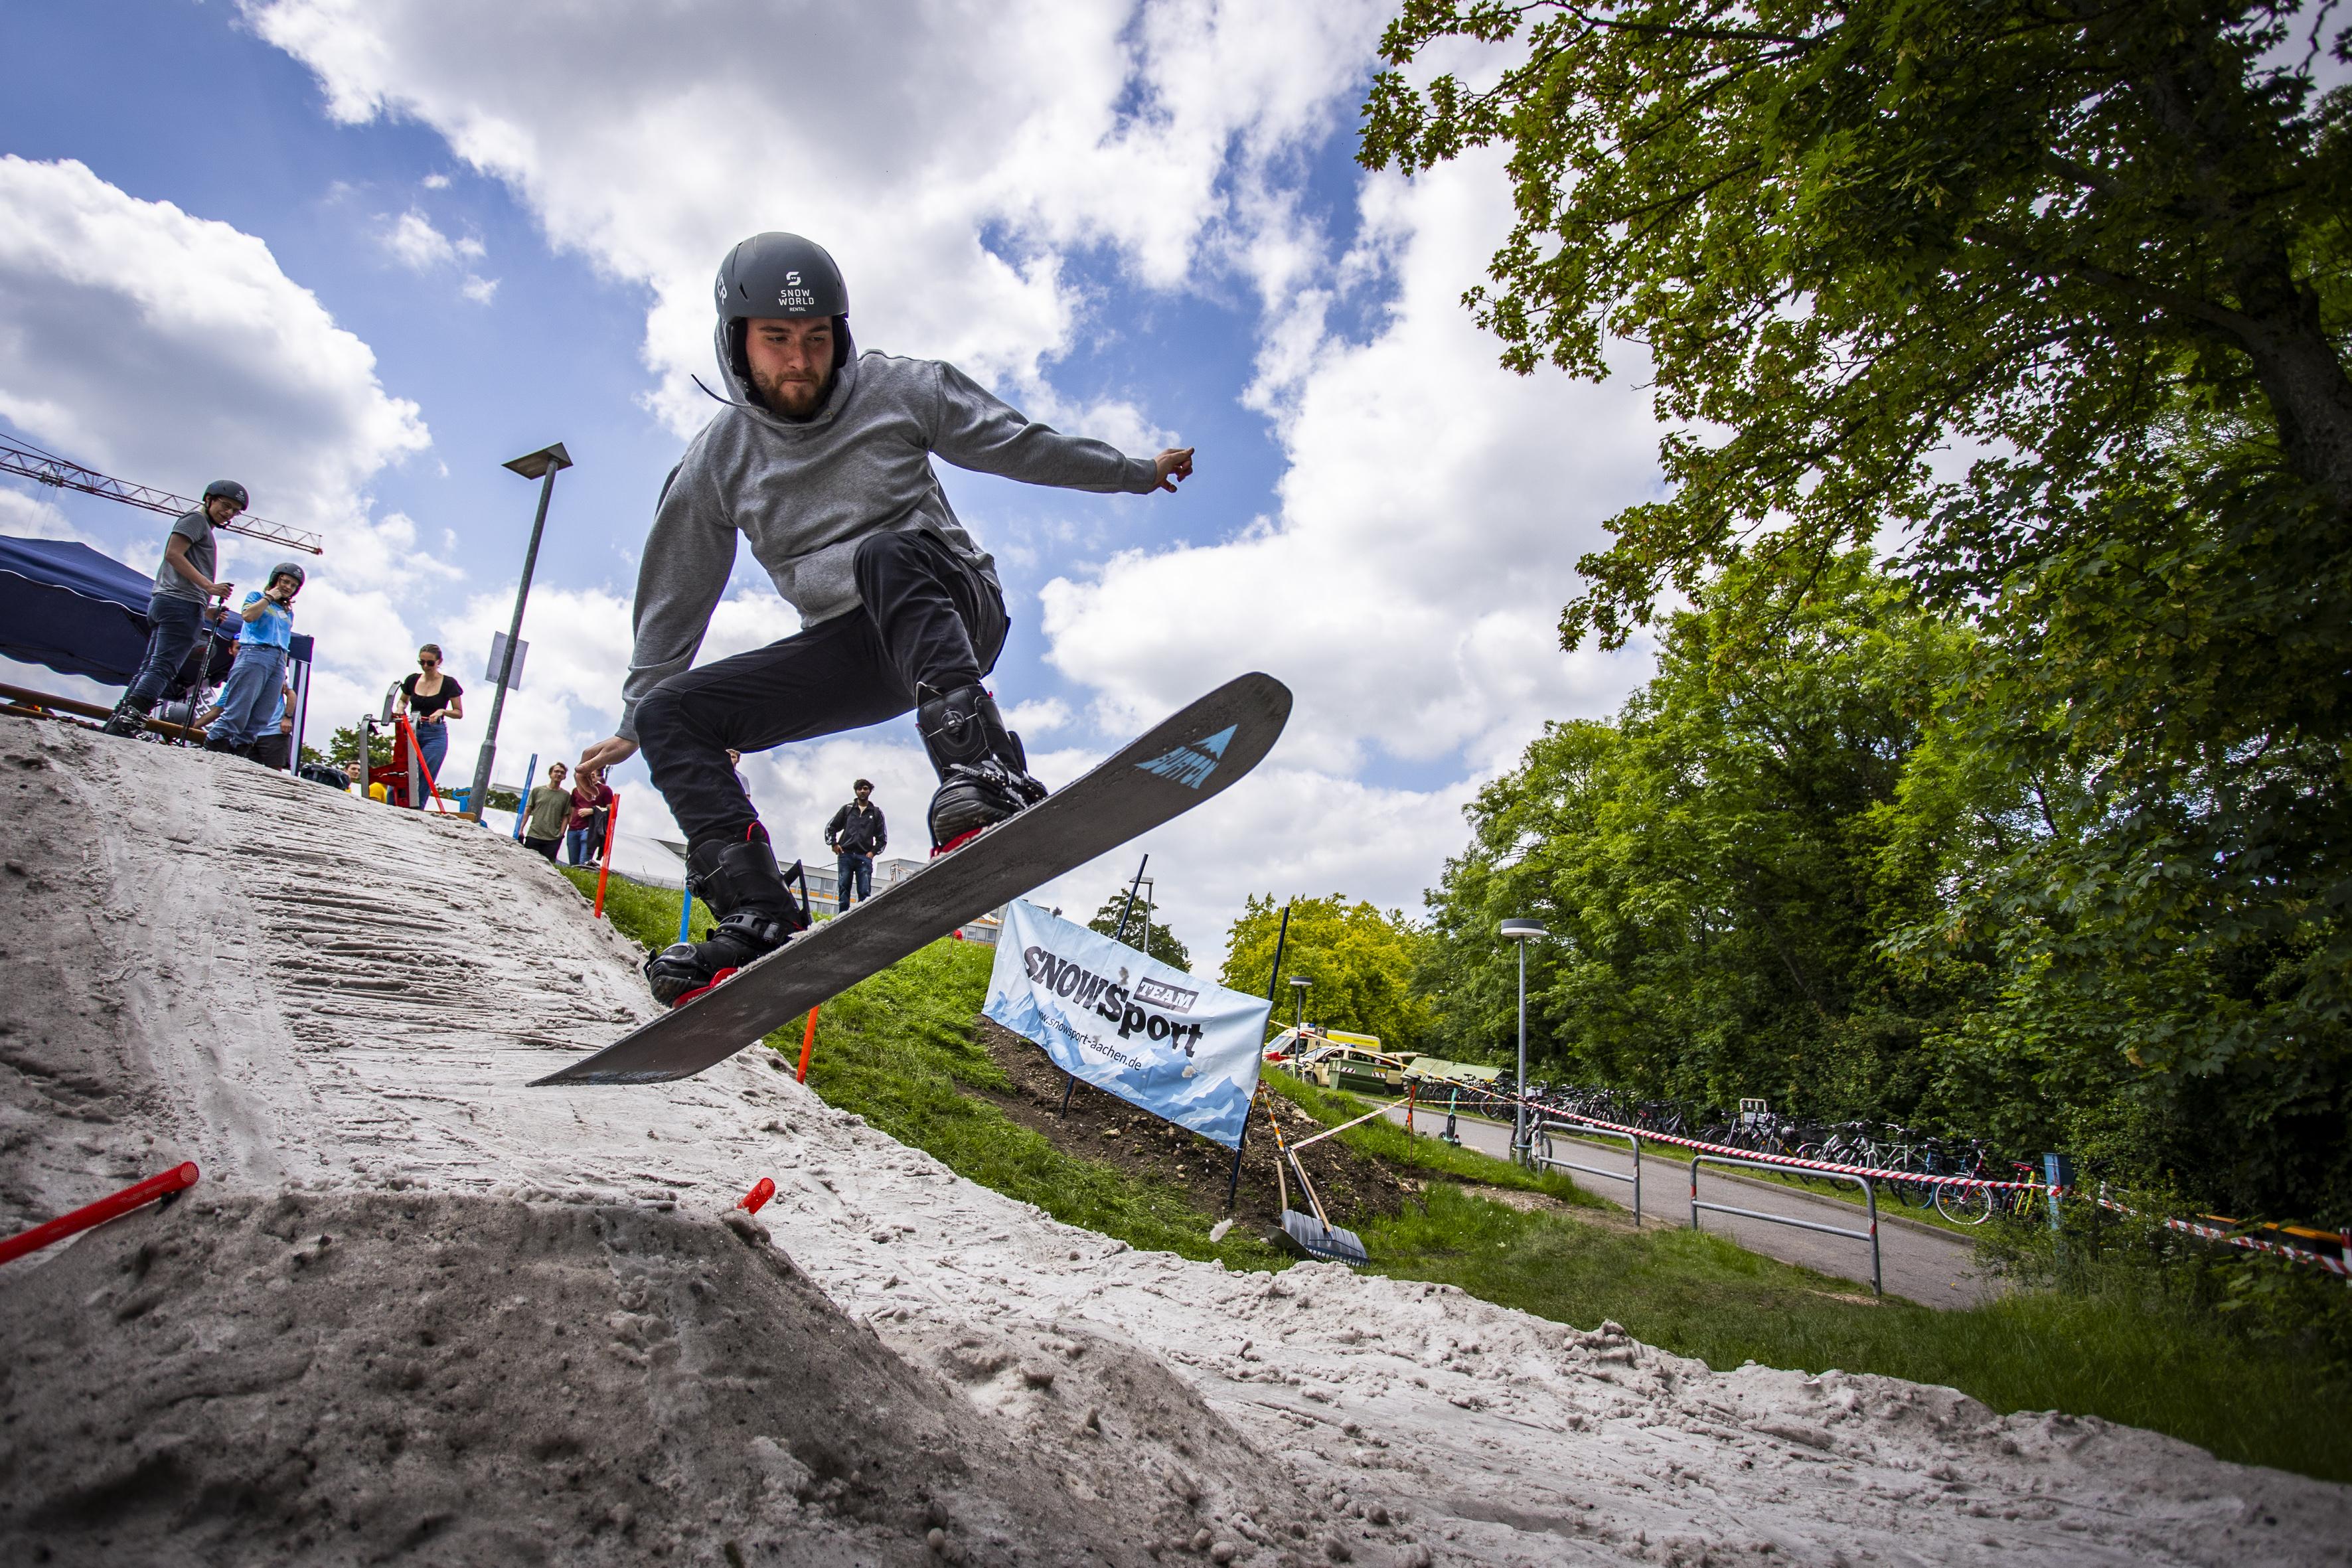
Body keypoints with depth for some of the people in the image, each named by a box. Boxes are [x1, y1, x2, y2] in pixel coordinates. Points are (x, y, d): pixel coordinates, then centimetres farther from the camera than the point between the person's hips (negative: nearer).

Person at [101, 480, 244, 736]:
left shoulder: (203, 526, 30)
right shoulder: (197, 518, 2)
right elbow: (173, 554, -12)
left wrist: (208, 608, 21)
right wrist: (208, 585, -18)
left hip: (162, 601, 10)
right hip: (182, 603, -10)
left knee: (149, 667, 7)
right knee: (162, 667, -18)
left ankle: (117, 720, 3)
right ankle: (129, 722, -28)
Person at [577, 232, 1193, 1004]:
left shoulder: (898, 390, 0)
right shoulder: (718, 461, 4)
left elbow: (1019, 445, 10)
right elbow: (675, 599, 12)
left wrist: (1135, 471, 16)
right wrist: (634, 721, 16)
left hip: (953, 607, -4)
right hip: (852, 651, 4)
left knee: (885, 556, -39)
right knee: (671, 715, -9)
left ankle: (984, 778, -55)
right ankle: (758, 917, -21)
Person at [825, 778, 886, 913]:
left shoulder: (876, 812, 15)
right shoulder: (847, 809, 17)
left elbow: (882, 837, 15)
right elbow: (830, 827, 19)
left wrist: (873, 852, 2)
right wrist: (833, 844, 6)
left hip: (865, 857, -1)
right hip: (845, 855, 1)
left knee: (865, 892, -11)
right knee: (844, 889, -5)